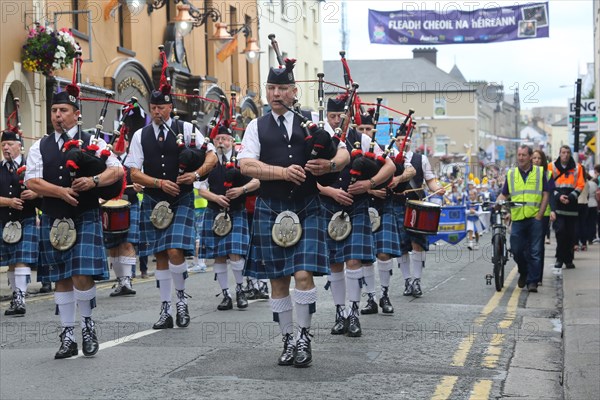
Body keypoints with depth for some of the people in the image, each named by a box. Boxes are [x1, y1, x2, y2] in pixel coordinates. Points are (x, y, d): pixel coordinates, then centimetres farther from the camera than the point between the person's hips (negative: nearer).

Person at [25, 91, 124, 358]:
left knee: (82, 275, -12)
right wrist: (61, 191, -16)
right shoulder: (40, 147, 10)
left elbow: (118, 170, -2)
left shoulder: (93, 143, 5)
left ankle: (87, 323, 13)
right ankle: (68, 336, 15)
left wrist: (94, 181, -20)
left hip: (85, 218, -3)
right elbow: (31, 181, -2)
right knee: (61, 279, 7)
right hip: (53, 220, 3)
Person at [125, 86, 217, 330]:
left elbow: (212, 156, -1)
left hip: (181, 201, -3)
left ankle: (181, 298, 9)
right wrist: (160, 183, -13)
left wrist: (196, 174, -18)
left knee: (175, 252, -16)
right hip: (153, 202, 3)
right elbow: (135, 174, 1)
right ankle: (166, 310, 16)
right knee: (160, 257, 7)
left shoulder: (186, 129, 1)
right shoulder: (140, 136, 6)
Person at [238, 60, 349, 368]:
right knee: (278, 280, 6)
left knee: (303, 274, -12)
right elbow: (246, 165, -7)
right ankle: (289, 340, 19)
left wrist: (331, 165, -17)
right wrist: (283, 172, -20)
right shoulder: (257, 127, 8)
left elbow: (343, 152, 6)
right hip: (270, 209, 1)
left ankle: (305, 336, 4)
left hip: (306, 208, -1)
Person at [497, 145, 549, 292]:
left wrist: (539, 215, -6)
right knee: (516, 250, 0)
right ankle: (523, 273, 26)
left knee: (535, 252, -2)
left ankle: (532, 281, 4)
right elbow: (504, 195, 15)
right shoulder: (511, 174, 11)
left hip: (535, 218, -2)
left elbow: (545, 195, 3)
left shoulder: (540, 172, 6)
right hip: (517, 218, 2)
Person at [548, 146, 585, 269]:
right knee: (560, 231, -12)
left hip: (571, 205, 2)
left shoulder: (577, 168, 7)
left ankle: (568, 259, 13)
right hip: (557, 205, -2)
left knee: (571, 234, 3)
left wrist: (570, 197, -11)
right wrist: (558, 196, -12)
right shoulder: (552, 166, 3)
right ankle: (560, 258, 0)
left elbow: (580, 185, 4)